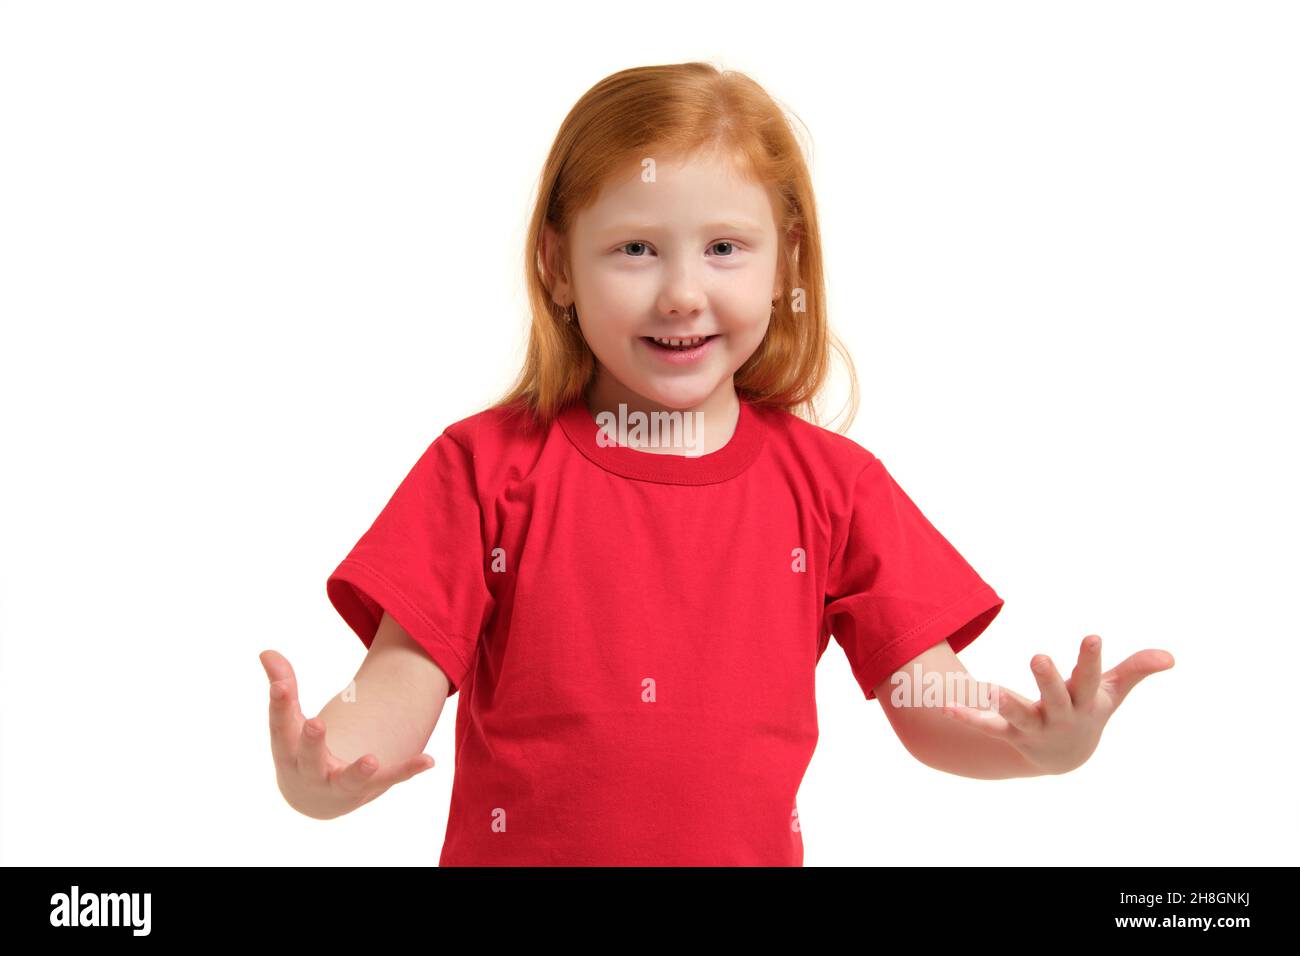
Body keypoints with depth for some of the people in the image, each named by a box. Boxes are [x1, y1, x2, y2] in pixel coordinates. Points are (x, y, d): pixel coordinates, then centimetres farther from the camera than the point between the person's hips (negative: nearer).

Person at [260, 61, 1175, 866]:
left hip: (753, 847, 2)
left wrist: (1041, 742, -23)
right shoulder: (490, 467, -8)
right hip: (516, 849, -1)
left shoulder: (831, 483, -2)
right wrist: (324, 761, -32)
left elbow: (932, 712, -3)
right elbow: (403, 684, -11)